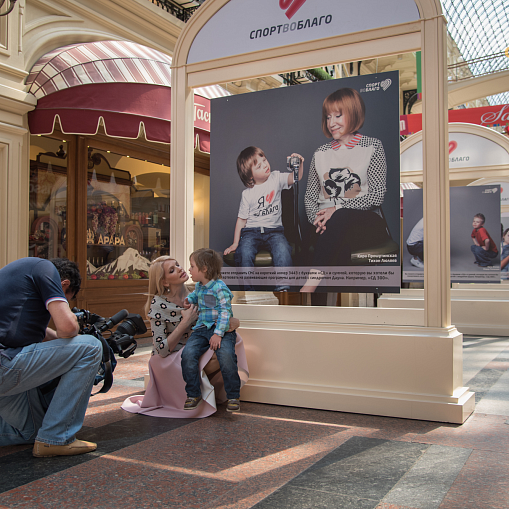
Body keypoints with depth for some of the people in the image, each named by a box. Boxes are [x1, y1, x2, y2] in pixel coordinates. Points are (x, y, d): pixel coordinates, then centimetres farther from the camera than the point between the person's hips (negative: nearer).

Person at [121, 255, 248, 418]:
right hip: (169, 362, -6)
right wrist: (185, 322, -22)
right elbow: (162, 350, -19)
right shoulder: (158, 305, -16)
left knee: (233, 338, -11)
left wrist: (232, 321, -18)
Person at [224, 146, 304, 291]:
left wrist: (299, 164, -31)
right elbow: (242, 219, 5)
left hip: (274, 230, 1)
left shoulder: (276, 179, 5)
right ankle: (249, 288, -18)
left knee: (283, 249, -31)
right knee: (244, 253, -30)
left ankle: (282, 287, -27)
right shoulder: (247, 194, 1)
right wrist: (235, 243, 1)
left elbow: (295, 177, -9)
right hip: (251, 231, 0)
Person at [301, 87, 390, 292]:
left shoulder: (372, 147, 7)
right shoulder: (321, 153, 19)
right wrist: (318, 219, -7)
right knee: (340, 245, -36)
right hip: (330, 224, 3)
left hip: (366, 223, -2)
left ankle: (310, 283, -42)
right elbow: (310, 196, 17)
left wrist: (337, 209, -16)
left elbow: (377, 195, -4)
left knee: (341, 218, -38)